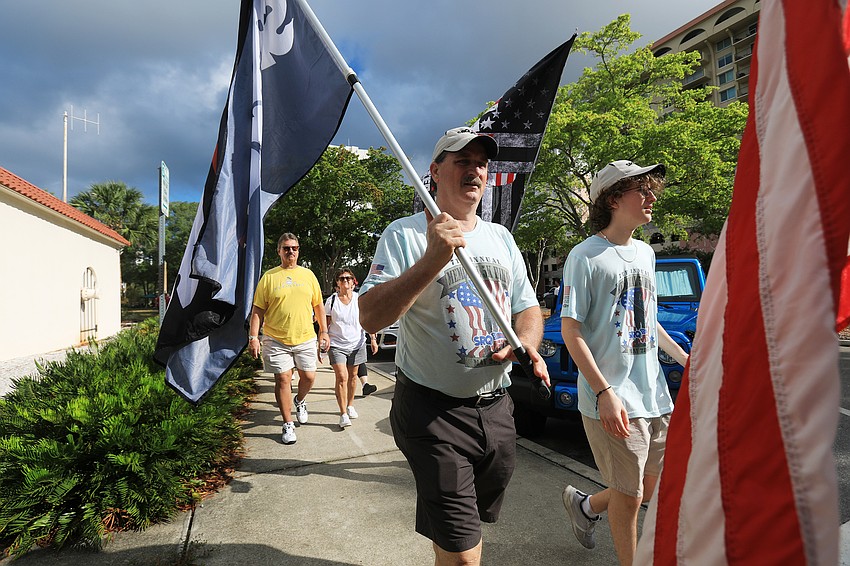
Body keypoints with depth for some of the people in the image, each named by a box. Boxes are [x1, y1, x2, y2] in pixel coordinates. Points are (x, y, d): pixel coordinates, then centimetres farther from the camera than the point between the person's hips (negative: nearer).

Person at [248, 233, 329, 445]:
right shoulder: (269, 276, 0)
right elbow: (258, 310, 0)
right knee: (283, 379, 1)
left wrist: (324, 331, 7)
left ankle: (300, 401, 39)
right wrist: (253, 336, -7)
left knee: (309, 377, 6)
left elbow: (318, 305, 12)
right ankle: (288, 424, 16)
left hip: (305, 338, 2)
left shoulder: (308, 274, 7)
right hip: (276, 340, -2)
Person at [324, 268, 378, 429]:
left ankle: (350, 405, 32)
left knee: (352, 376, 12)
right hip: (336, 344, -2)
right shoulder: (331, 300, -1)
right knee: (341, 377, -12)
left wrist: (373, 339, -2)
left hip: (356, 344, 2)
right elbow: (326, 324, 4)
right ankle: (343, 414, -5)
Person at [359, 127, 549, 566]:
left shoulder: (501, 237, 10)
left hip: (496, 409, 6)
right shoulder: (405, 234, -9)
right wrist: (433, 260, -29)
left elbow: (528, 308, 14)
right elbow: (370, 318, -19)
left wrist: (525, 343, -8)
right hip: (434, 412, -6)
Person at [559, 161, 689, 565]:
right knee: (630, 495, 5)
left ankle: (584, 505, 41)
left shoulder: (645, 253, 12)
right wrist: (605, 392, -20)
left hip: (654, 394, 8)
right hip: (611, 400, -7)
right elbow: (570, 330, -15)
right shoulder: (586, 256, -11)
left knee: (656, 486, 18)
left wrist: (685, 359, 17)